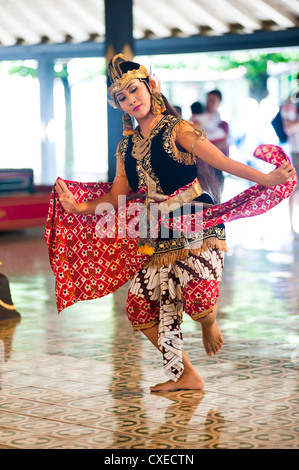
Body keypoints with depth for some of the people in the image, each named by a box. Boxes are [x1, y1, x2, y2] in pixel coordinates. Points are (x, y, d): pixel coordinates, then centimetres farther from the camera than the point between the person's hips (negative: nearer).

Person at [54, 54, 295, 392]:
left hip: (196, 227, -6)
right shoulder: (126, 147, 14)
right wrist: (80, 208, 4)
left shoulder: (177, 130, -4)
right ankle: (184, 375, 17)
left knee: (198, 300, -25)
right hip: (157, 236, 6)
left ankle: (209, 325, 16)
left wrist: (265, 178, -23)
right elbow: (117, 196, 17)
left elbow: (220, 160, -13)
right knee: (140, 307, 1)